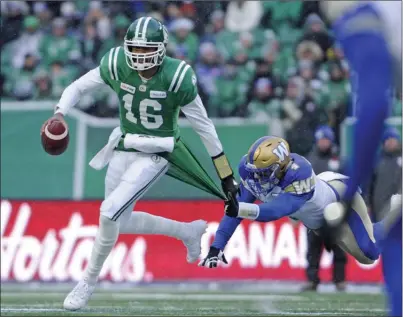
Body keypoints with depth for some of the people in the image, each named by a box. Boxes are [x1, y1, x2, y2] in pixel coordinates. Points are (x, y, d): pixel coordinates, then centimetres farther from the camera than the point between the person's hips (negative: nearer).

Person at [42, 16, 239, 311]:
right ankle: (188, 231, 33)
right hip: (124, 149, 6)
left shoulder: (177, 77, -22)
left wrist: (227, 176, -7)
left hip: (156, 154, -5)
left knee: (109, 212, -20)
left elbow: (204, 126, -12)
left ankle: (89, 282, 0)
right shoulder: (116, 65, -13)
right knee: (120, 222, 13)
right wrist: (60, 114, -21)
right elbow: (77, 87, 1)